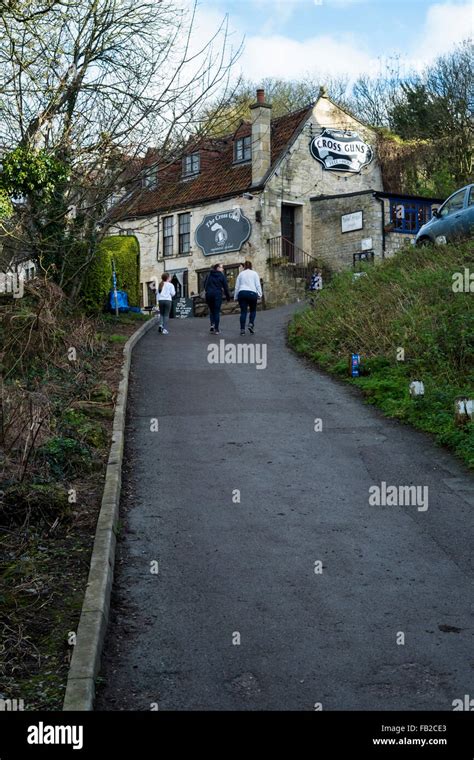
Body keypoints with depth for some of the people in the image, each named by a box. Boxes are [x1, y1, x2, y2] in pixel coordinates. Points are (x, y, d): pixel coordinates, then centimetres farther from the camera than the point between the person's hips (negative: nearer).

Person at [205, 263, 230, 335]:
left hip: (209, 294, 3)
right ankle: (216, 329, -3)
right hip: (217, 294, -3)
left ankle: (212, 324, -4)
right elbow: (225, 287, 2)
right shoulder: (222, 276, 3)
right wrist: (228, 297, 8)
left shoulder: (209, 275, 12)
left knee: (211, 310, 17)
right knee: (217, 312, 2)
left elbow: (206, 286, 13)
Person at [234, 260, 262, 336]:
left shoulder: (241, 274, 16)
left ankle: (242, 329, -5)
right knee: (253, 310, 14)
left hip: (242, 293, 2)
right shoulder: (254, 273, 10)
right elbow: (258, 285, 2)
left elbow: (237, 286, 15)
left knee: (243, 311, 1)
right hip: (252, 293, -2)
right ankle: (251, 324, -8)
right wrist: (259, 294, 3)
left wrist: (236, 297, 18)